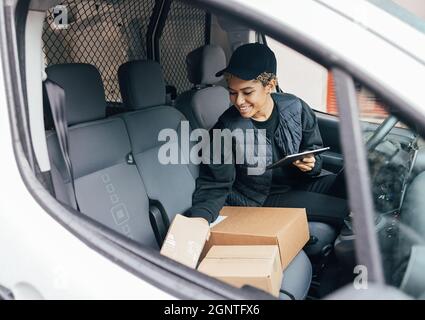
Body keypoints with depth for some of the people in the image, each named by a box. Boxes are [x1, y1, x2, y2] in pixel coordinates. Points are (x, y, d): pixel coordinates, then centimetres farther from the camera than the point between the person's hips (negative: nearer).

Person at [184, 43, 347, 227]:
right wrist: (200, 217, -33)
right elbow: (215, 186, -14)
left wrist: (311, 164, -16)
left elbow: (314, 150, 8)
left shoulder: (295, 107, -7)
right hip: (262, 198, -4)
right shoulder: (227, 128, -15)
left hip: (301, 182, 5)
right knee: (342, 209, -22)